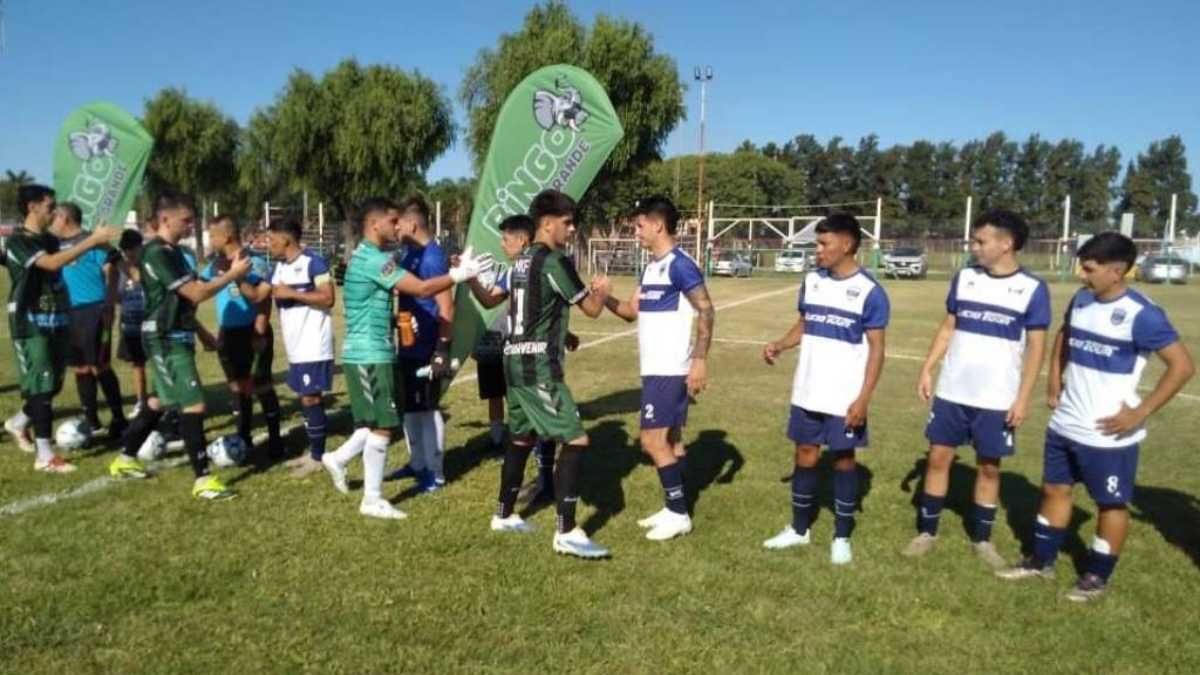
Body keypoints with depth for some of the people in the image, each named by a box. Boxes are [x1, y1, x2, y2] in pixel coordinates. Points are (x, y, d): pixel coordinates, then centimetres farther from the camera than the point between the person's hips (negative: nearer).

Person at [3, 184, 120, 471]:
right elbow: (52, 263, -30)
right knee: (41, 386, -6)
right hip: (31, 325, -8)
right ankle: (45, 456, -1)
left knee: (52, 385, 15)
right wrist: (93, 240, -33)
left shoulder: (48, 239, 13)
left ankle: (19, 423, 41)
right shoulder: (18, 240, -14)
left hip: (55, 321, 8)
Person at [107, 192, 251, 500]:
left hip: (176, 337, 10)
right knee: (193, 405, -11)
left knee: (162, 400, 21)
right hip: (166, 340, -10)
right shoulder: (158, 253, -19)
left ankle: (125, 459, 36)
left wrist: (201, 331, 20)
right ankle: (203, 479, -6)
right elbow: (196, 294, -23)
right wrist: (232, 274, -16)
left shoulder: (171, 251, 12)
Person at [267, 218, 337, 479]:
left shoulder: (313, 261, -13)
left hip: (314, 347, -8)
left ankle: (318, 458, 5)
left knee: (311, 399, -4)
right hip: (296, 347, 8)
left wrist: (292, 293, -18)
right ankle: (313, 452, 23)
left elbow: (328, 298, -19)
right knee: (305, 398, 13)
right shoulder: (280, 266, 14)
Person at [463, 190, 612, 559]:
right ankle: (566, 533, -9)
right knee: (576, 441, -9)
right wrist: (602, 292, 12)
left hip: (516, 363, 10)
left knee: (522, 438, 21)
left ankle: (505, 515, 33)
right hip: (539, 367, -10)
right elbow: (592, 308, -8)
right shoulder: (555, 262, -14)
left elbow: (490, 299, 22)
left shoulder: (520, 262, 13)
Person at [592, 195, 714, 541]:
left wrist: (700, 360, -22)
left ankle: (678, 513, 4)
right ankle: (674, 510, 22)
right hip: (657, 368, 10)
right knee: (670, 438, 14)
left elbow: (706, 310, -18)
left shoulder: (680, 265, -15)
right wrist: (604, 296, -1)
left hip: (670, 370, -10)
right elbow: (632, 310, 17)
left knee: (653, 440, -7)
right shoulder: (651, 267, 14)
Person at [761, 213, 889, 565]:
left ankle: (841, 537, 21)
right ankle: (798, 529, 28)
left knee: (843, 460, 7)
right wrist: (779, 345, -5)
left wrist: (863, 398, -16)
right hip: (807, 394, 5)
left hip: (845, 398, -5)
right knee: (805, 455, 13)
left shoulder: (869, 291, -12)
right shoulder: (812, 281, 4)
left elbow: (876, 348, -10)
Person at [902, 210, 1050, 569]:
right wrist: (927, 369, 1)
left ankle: (982, 539, 24)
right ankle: (926, 532, 20)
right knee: (938, 457, 6)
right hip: (952, 391, 3)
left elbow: (1036, 347, -5)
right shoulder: (964, 278, 2)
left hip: (997, 399, -2)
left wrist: (1023, 397, -9)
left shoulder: (1032, 289, -7)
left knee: (989, 467, 9)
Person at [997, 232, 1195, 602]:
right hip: (1065, 424, 7)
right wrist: (1054, 381, 14)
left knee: (1112, 503, 9)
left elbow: (1183, 365, -17)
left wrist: (1141, 412, -18)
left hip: (1108, 434, -7)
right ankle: (1041, 561, 32)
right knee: (1054, 489, 17)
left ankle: (1097, 576, 24)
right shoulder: (1081, 300, 3)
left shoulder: (1142, 314, -18)